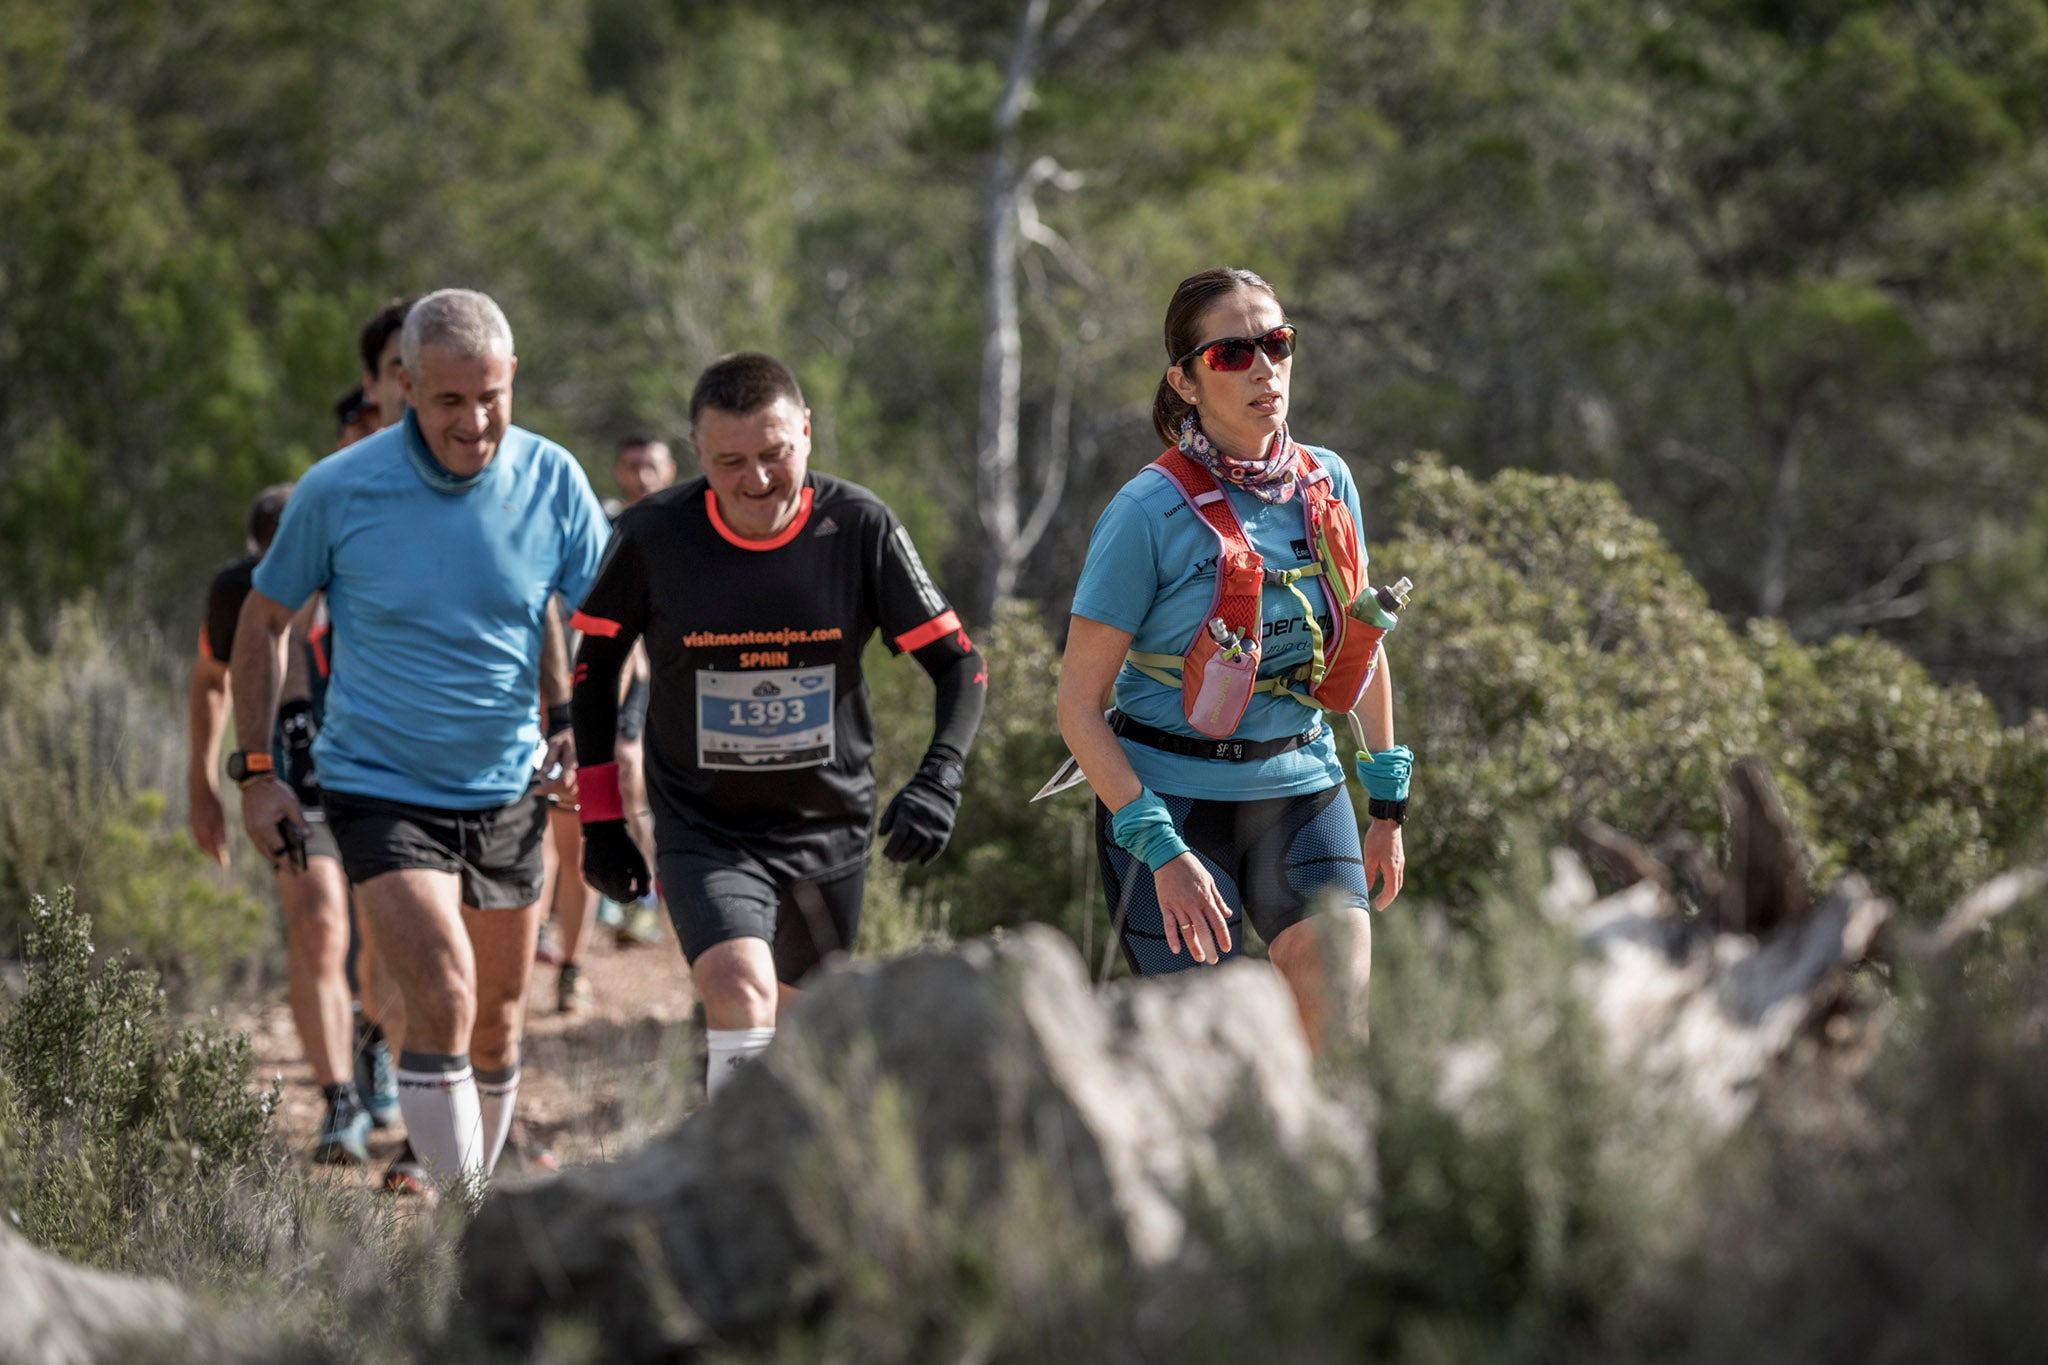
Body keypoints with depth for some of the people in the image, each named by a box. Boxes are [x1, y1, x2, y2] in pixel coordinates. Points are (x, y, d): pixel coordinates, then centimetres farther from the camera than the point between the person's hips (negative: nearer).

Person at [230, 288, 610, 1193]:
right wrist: (255, 771, 1)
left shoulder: (553, 481, -7)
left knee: (497, 1020, 13)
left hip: (506, 794, 3)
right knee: (443, 1000, -21)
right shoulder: (337, 490, -12)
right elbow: (264, 618, 2)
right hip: (379, 788, -3)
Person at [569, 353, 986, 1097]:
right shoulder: (652, 536, -12)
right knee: (743, 999, -26)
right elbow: (594, 664, 5)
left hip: (831, 831, 2)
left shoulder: (859, 527, -11)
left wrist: (939, 779, -21)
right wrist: (600, 818, 4)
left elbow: (957, 662, -4)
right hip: (704, 833, -2)